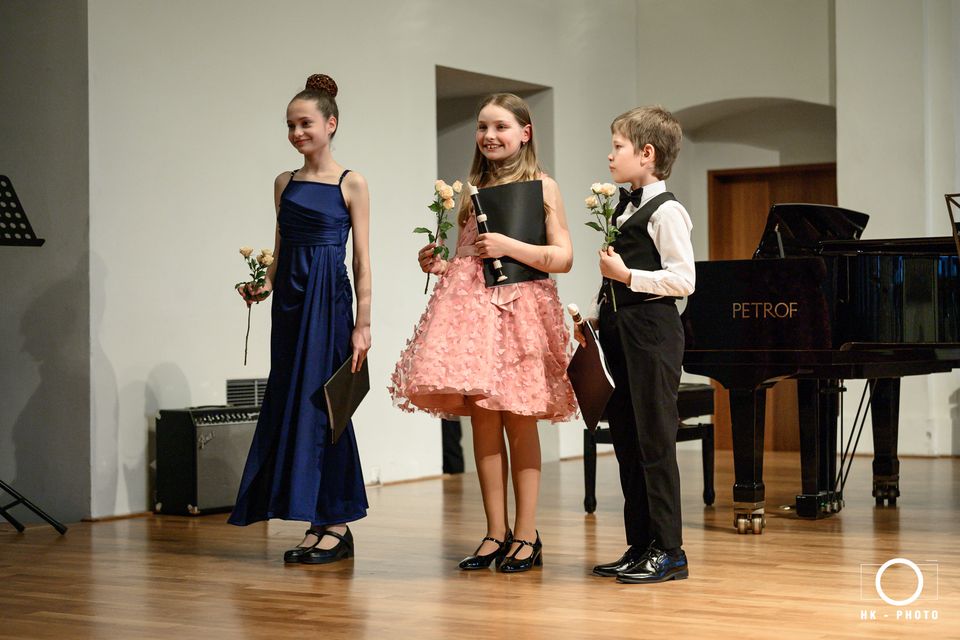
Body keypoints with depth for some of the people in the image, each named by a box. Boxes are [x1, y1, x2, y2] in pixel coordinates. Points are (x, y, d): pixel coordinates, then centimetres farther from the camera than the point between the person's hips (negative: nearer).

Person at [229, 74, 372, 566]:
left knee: (320, 400, -6)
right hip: (289, 299, 6)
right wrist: (264, 286, 0)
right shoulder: (285, 183, 14)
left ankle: (336, 522, 2)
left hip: (328, 299, -6)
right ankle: (319, 524, 11)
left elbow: (363, 260, -4)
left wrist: (362, 324, -9)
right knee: (290, 402, 4)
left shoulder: (351, 184, -1)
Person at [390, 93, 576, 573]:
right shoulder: (471, 190, 16)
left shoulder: (542, 187, 3)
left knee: (519, 421, -2)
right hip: (471, 307, 4)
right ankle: (496, 533, 9)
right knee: (482, 421, 2)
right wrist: (437, 265, 0)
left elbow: (563, 258, -4)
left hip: (520, 308, -4)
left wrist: (509, 247, -14)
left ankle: (526, 536, 4)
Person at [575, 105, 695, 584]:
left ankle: (668, 552, 2)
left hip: (651, 332, -9)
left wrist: (626, 275, -20)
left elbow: (683, 280, -16)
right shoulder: (624, 209, 16)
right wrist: (596, 317, 12)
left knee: (654, 441, -5)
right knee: (626, 441, 10)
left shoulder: (665, 211, -11)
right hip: (618, 333, 9)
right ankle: (640, 546, 18)